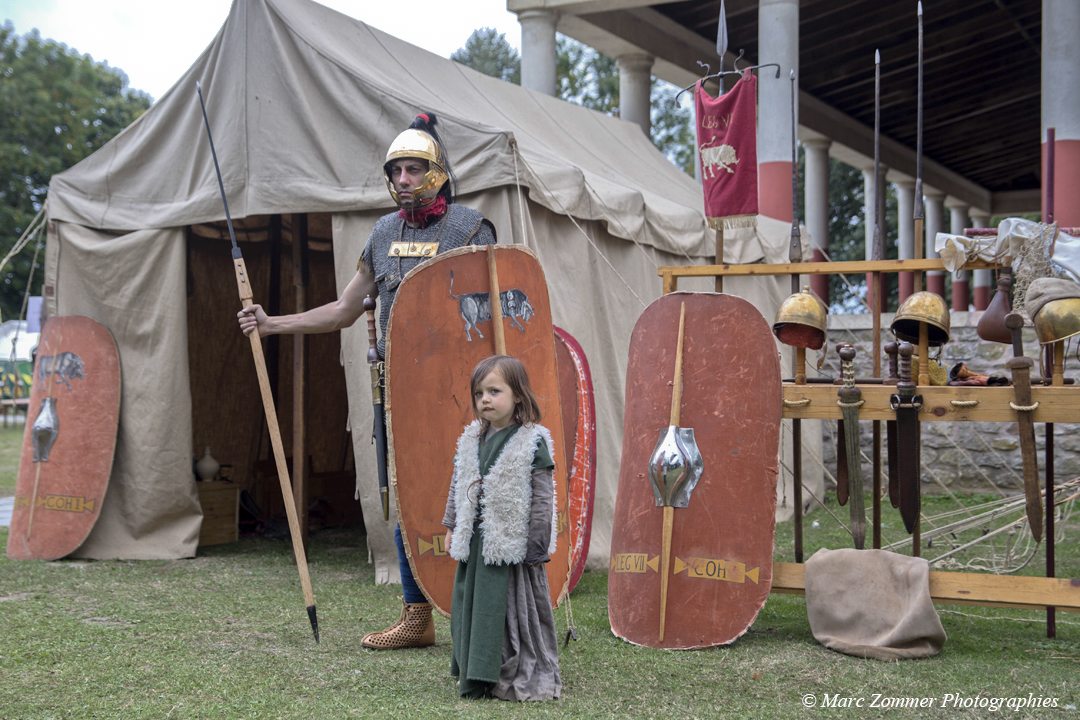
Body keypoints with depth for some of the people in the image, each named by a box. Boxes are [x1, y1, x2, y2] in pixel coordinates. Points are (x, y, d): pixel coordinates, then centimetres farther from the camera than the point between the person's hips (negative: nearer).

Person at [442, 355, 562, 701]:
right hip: (476, 542, 6)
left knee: (515, 607, 0)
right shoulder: (472, 440, 7)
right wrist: (452, 526, 17)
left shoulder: (532, 441, -10)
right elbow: (458, 486, 18)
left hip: (512, 543, -6)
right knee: (472, 605, 11)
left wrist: (537, 547, -11)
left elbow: (543, 498, -10)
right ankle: (477, 676, 25)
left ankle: (525, 681, 12)